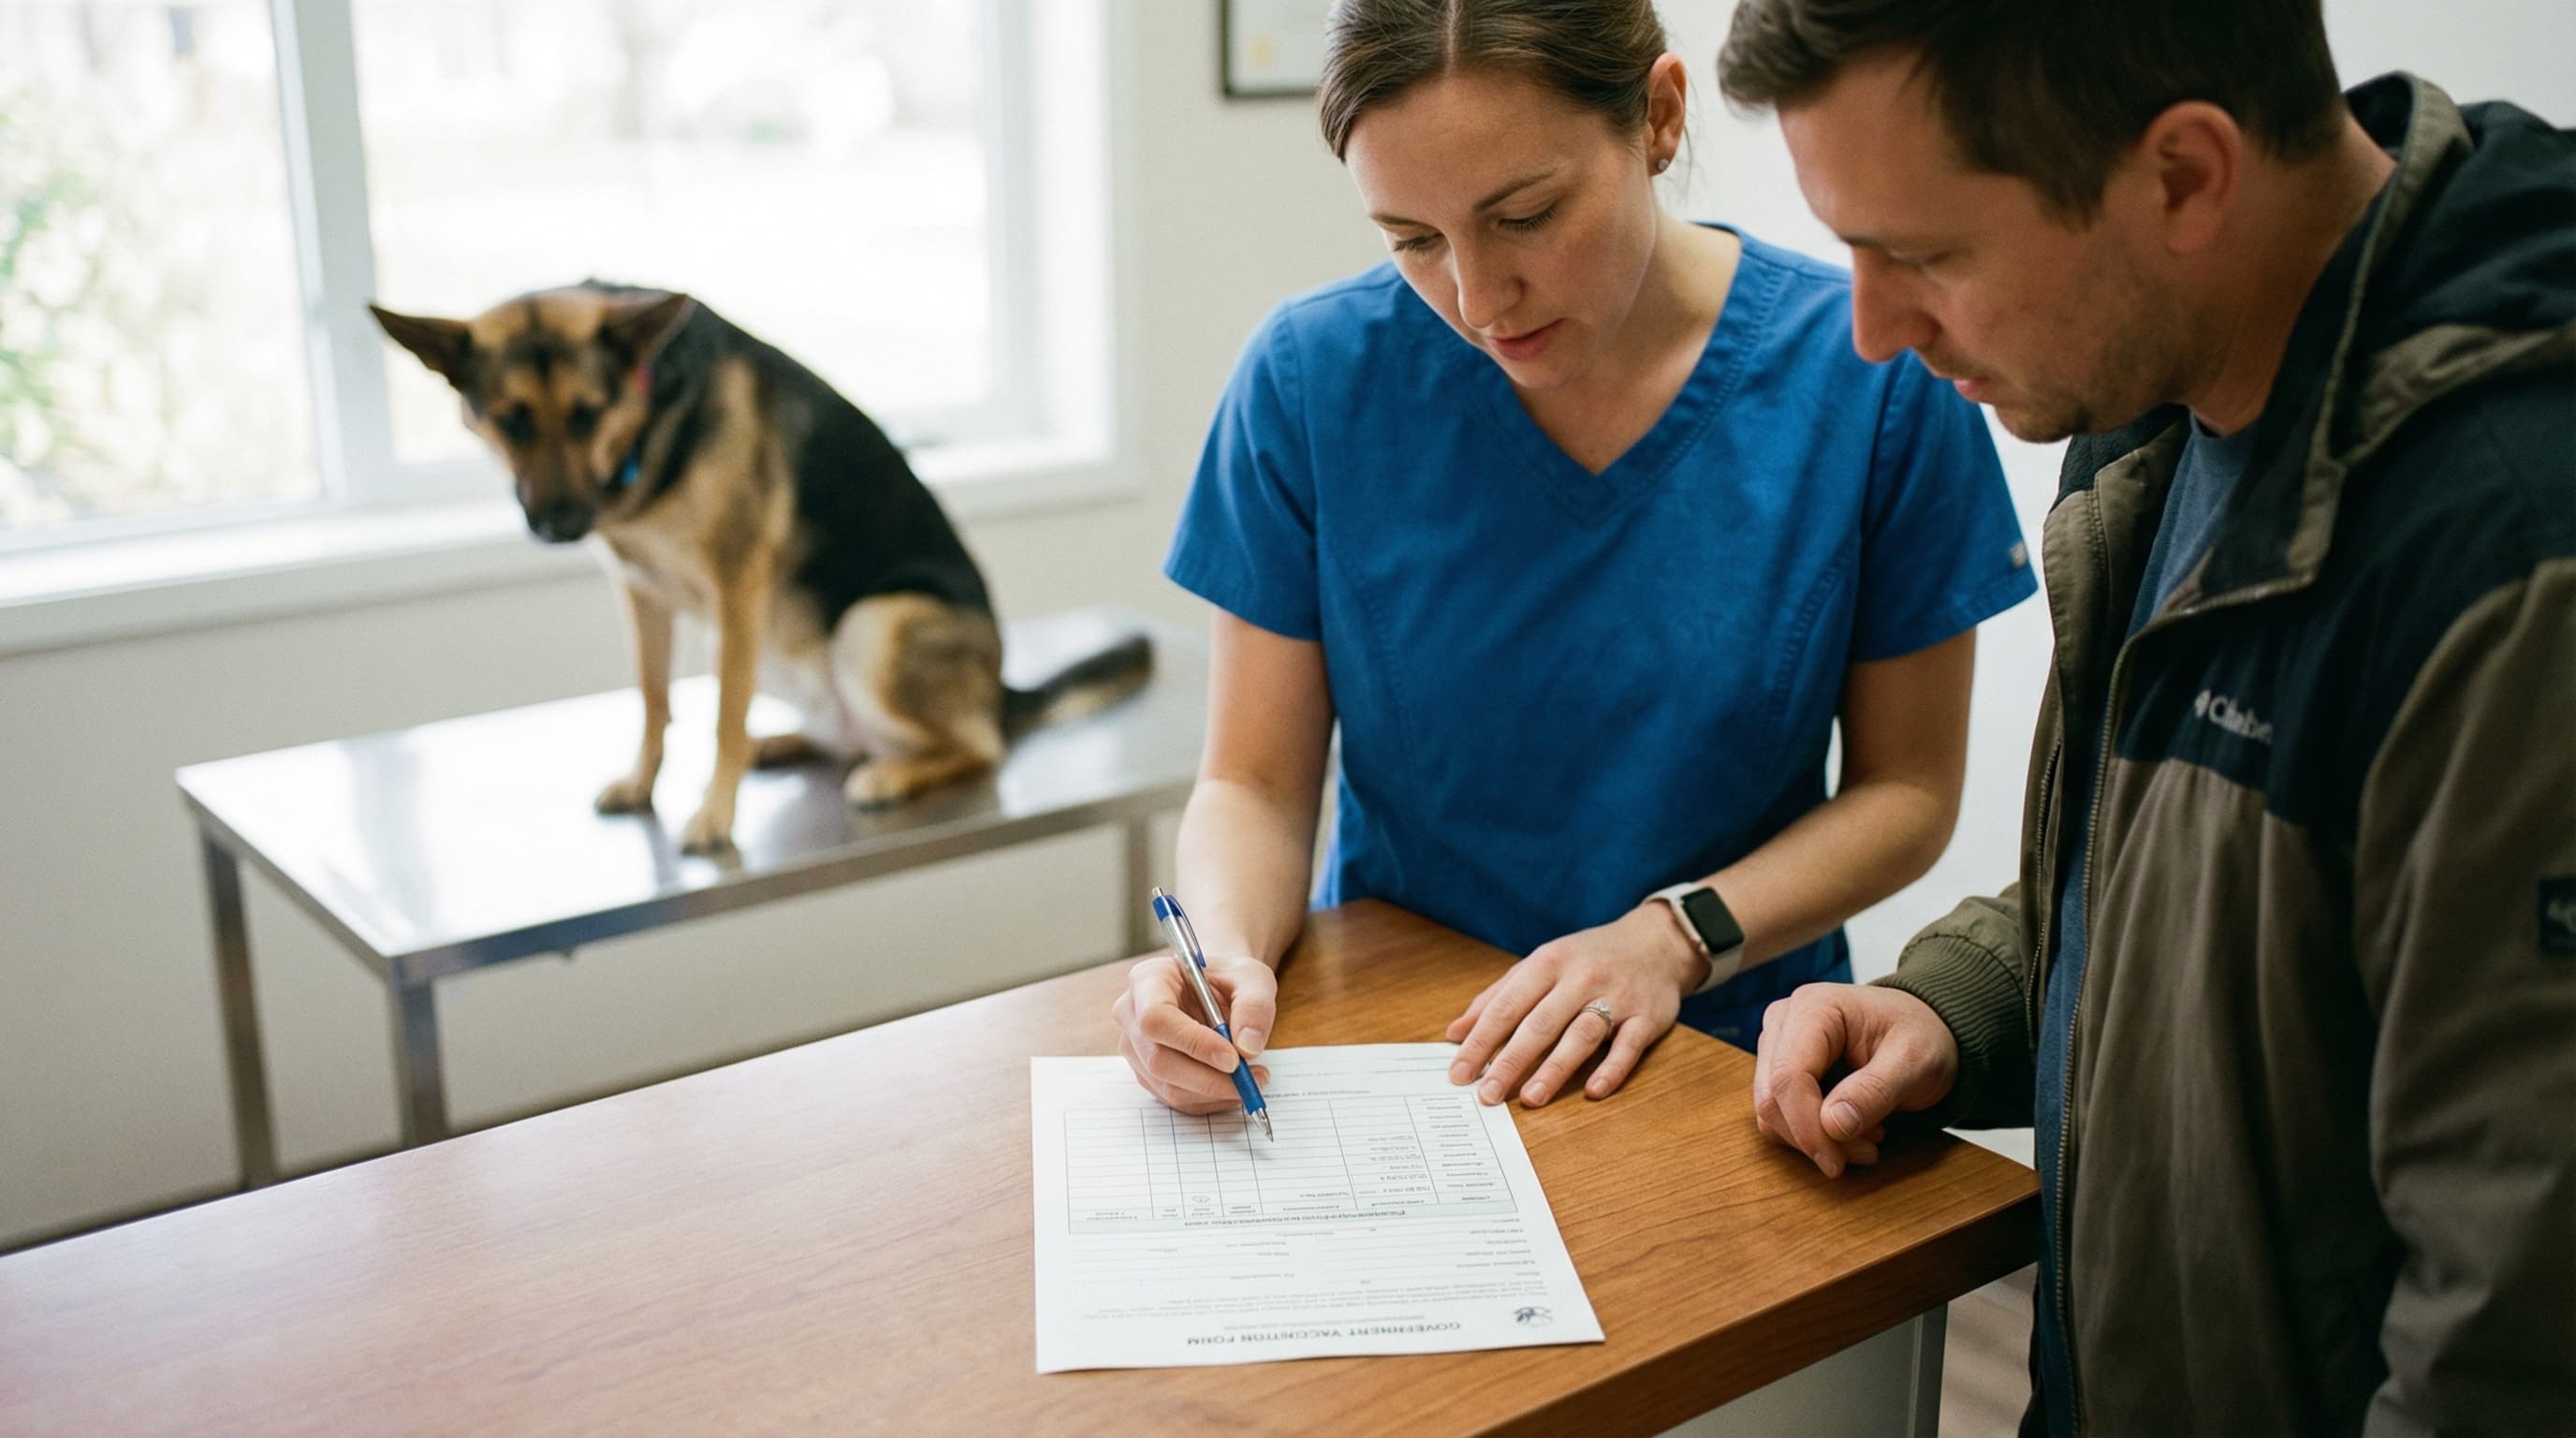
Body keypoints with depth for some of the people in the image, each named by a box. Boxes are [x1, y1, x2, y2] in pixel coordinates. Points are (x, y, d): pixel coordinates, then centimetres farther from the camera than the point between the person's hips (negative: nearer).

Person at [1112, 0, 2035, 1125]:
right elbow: (1255, 784, -2)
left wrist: (1678, 936, -16)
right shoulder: (1313, 379, -8)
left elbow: (1907, 788, -1)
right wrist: (1225, 950, -23)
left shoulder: (1870, 377, -10)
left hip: (1733, 1061, 0)